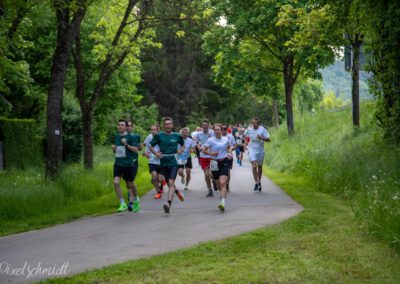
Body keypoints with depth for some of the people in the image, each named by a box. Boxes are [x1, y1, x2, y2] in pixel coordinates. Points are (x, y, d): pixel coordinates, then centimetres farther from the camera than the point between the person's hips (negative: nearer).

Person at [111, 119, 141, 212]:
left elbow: (136, 149, -11)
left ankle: (136, 199, 35)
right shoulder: (116, 137, 11)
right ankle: (122, 204, -9)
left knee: (130, 184, 7)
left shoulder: (131, 137, -6)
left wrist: (126, 144, -20)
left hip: (129, 164, -4)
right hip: (118, 163, 4)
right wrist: (113, 148, 0)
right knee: (116, 182, -15)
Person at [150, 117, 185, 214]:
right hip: (163, 163, 2)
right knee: (169, 184, 14)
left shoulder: (177, 136, 3)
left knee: (171, 183, -18)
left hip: (173, 163, -2)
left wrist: (181, 150, 1)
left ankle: (169, 204, -27)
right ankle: (177, 191, 47)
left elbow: (183, 145, 21)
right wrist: (156, 153, -8)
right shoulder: (159, 136, 1)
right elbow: (151, 146, 10)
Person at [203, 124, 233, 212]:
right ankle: (223, 199, 34)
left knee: (223, 183, -17)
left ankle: (222, 203, -27)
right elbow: (204, 150, -2)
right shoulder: (210, 140, -3)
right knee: (219, 184, 11)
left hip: (224, 162, -1)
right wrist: (211, 153, -19)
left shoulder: (226, 139, 4)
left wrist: (230, 153, 4)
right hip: (215, 163, 1)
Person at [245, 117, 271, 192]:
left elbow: (268, 139, -12)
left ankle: (259, 182, 31)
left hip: (260, 150, 0)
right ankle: (256, 183, -15)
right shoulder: (249, 129, -1)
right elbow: (247, 137, 22)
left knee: (260, 166, 13)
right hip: (252, 150, 0)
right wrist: (246, 142, 10)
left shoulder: (262, 130, -8)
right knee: (254, 166, -16)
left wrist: (261, 138, -26)